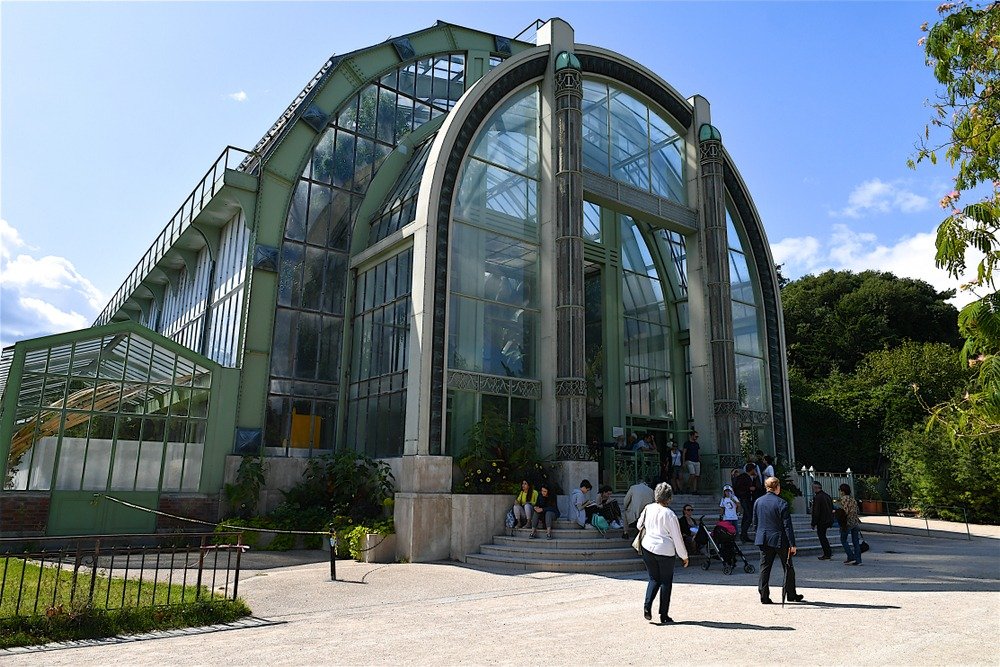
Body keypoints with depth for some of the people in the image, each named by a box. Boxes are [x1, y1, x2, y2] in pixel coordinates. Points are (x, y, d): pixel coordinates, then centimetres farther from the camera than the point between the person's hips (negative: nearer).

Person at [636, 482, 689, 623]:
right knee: (666, 581, 11)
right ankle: (664, 615, 14)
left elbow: (640, 525, 14)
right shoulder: (670, 514, -14)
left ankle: (647, 605, -4)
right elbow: (677, 538, -8)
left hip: (648, 547, 4)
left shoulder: (648, 508, -2)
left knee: (654, 579, 17)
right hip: (665, 550, -4)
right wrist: (684, 556, 3)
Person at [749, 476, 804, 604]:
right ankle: (791, 595, 21)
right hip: (780, 540, -4)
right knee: (788, 568, 12)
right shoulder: (781, 503, -13)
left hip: (763, 540, 4)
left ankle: (764, 596, 5)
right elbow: (787, 526, -13)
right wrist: (792, 544, -9)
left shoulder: (758, 502, 3)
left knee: (765, 568, 7)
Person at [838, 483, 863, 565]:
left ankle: (851, 557, -3)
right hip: (855, 521, 7)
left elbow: (845, 511, -19)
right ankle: (858, 560, 6)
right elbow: (856, 509, 14)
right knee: (856, 541, 8)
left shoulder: (844, 498, -11)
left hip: (847, 522, -7)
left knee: (843, 540, 5)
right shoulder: (852, 498, 12)